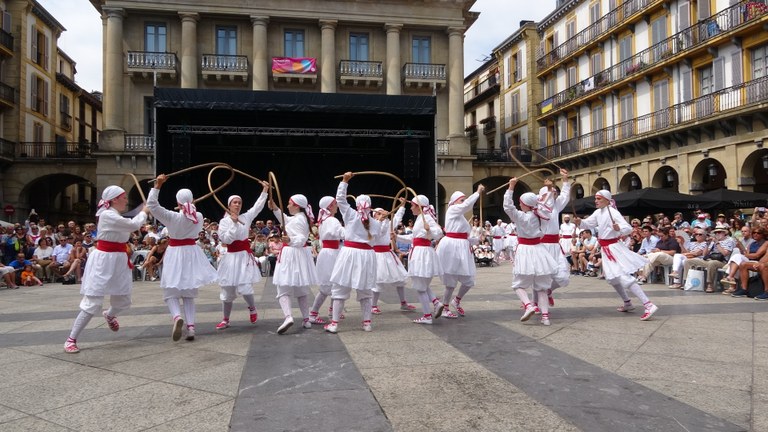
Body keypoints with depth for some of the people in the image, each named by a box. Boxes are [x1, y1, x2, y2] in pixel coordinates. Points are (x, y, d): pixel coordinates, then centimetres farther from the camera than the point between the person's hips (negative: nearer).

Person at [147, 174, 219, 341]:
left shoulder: (173, 217, -15)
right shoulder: (199, 217, -3)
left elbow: (151, 204, -13)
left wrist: (158, 184, -12)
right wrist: (191, 207, 28)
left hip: (175, 253, -4)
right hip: (192, 252, 4)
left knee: (170, 292, 4)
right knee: (189, 293, 13)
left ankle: (177, 316, -24)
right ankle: (191, 326, 3)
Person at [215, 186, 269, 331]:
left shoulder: (246, 217, 5)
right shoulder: (224, 221, -1)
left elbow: (258, 206, 5)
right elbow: (226, 239, -12)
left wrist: (265, 190, 1)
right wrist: (234, 224, -14)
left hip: (245, 256, 0)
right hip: (231, 257, 0)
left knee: (244, 287, -13)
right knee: (228, 289, 6)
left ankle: (252, 308, 16)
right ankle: (225, 320, 20)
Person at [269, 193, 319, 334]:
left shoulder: (297, 220, -17)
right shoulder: (302, 218, 13)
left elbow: (301, 239, -26)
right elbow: (285, 220, 30)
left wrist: (290, 240, -44)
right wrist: (276, 209, 21)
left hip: (291, 255, -10)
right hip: (300, 255, 10)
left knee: (283, 289, -8)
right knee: (301, 290, 16)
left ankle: (288, 316, -25)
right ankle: (306, 319, 19)